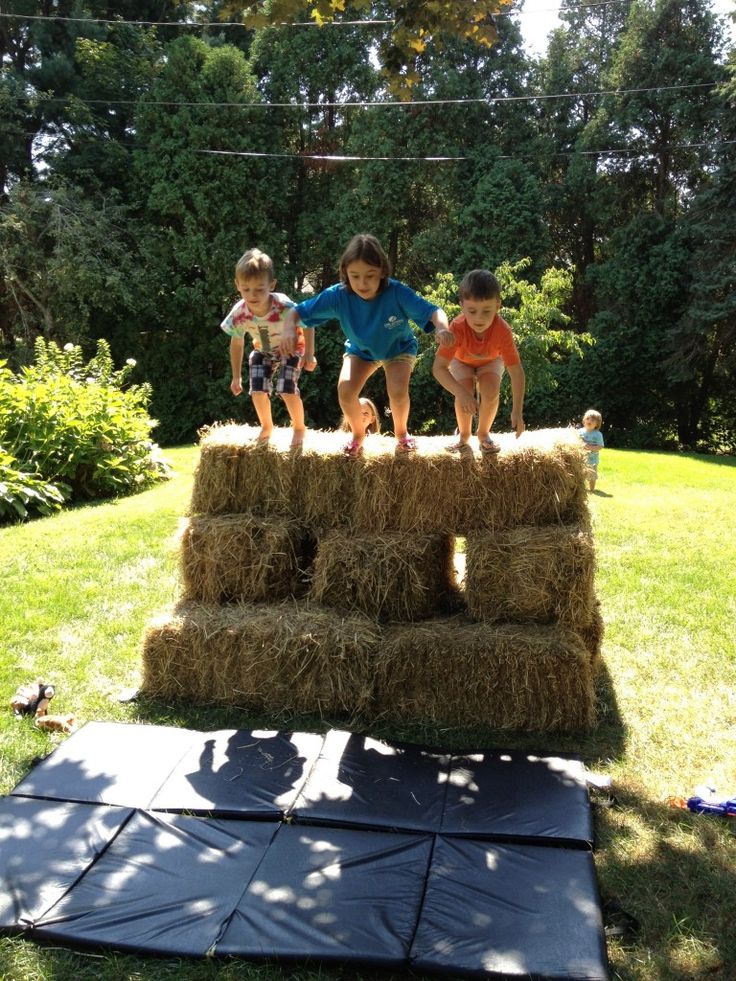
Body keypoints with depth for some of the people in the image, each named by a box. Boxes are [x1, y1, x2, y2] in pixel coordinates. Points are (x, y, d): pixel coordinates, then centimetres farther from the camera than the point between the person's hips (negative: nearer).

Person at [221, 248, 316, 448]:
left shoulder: (284, 307, -40)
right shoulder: (238, 315, -28)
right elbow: (236, 344, -9)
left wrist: (309, 354, -19)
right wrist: (236, 377, -1)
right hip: (263, 351, 3)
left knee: (287, 389, -18)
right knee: (257, 390, -6)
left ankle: (299, 428, 9)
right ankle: (266, 427, 23)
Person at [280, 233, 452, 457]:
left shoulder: (397, 293, -36)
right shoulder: (338, 296, -31)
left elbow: (432, 311, -41)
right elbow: (297, 311, -27)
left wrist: (442, 328, -64)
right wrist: (289, 329, -49)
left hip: (399, 348, -2)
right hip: (360, 349, 2)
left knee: (398, 391, -26)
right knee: (345, 389, -21)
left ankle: (401, 433, 9)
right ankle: (358, 434, 11)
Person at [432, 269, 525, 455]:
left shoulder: (502, 330, -39)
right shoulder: (457, 328, -41)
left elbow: (516, 371, -34)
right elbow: (438, 367, -42)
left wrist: (517, 411, -39)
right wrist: (462, 393, -55)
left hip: (491, 360, 0)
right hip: (462, 360, 0)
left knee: (491, 391, -25)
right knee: (465, 391, -25)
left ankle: (483, 433, 2)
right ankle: (464, 434, 3)